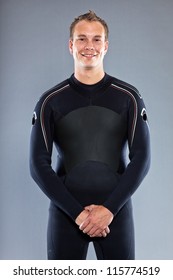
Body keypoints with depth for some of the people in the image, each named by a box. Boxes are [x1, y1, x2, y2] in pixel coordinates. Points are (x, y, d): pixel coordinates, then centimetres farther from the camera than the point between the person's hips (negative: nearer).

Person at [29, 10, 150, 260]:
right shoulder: (51, 101, 0)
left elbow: (141, 158, -4)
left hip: (116, 212, 0)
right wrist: (77, 212, -13)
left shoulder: (128, 98, 0)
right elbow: (39, 164, -5)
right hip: (66, 214, 0)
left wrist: (109, 208, -14)